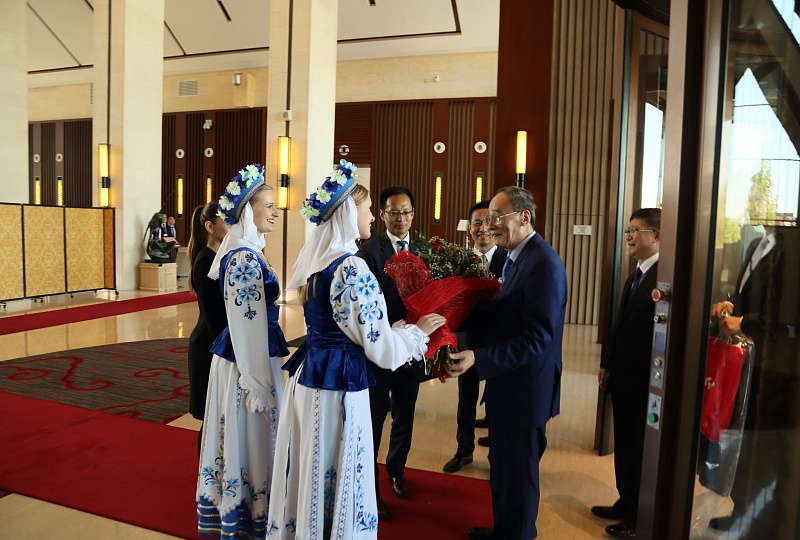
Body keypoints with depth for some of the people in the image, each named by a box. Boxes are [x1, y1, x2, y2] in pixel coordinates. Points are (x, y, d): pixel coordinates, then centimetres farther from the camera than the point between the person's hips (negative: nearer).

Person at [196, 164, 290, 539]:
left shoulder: (241, 250, 9)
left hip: (236, 355, 9)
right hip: (249, 360, -9)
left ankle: (225, 507, 38)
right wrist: (259, 382, -18)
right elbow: (249, 324, -22)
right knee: (250, 439, 5)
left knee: (236, 434, 20)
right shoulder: (246, 258, -21)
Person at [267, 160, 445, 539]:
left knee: (309, 474, 21)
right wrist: (418, 330, 0)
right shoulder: (352, 268, -20)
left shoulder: (314, 260, 6)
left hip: (307, 377, 8)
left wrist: (398, 323, 18)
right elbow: (380, 348, -17)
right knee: (337, 478, 9)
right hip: (338, 387, -8)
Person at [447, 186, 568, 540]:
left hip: (525, 391, -9)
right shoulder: (516, 257, 7)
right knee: (502, 468, 25)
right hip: (507, 387, 9)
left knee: (518, 475, 11)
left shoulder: (544, 265, -23)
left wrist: (478, 359, -33)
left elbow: (537, 339, -28)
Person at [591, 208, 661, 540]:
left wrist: (654, 382, -27)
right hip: (623, 378, 8)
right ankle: (626, 505, 37)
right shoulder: (635, 276, 11)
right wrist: (607, 365, 12)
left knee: (640, 450, 8)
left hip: (644, 381, -8)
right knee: (624, 446, 20)